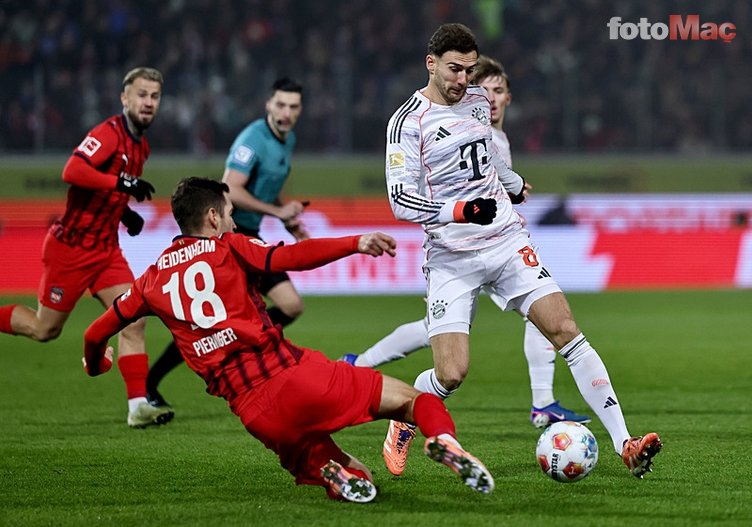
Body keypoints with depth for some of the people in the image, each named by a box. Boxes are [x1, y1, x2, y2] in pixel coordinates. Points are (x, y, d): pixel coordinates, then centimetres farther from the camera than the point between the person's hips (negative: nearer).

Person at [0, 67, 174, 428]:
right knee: (45, 329, 4)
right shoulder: (108, 134, -18)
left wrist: (125, 212, 7)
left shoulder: (141, 145, 10)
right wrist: (123, 183, -34)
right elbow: (72, 171, -33)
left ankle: (138, 406, -7)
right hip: (71, 247, -8)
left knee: (133, 320, -6)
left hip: (106, 248, 8)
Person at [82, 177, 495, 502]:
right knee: (412, 398, 2)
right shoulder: (228, 248, 7)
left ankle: (329, 470, -16)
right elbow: (290, 258, -12)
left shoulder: (154, 278, 19)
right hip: (293, 374, -4)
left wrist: (96, 363, 51)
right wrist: (355, 243, -17)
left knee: (357, 482, 19)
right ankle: (443, 439, -32)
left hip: (255, 414, 4)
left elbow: (97, 333, 30)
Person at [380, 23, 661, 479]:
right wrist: (460, 210, -29)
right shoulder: (408, 122, -9)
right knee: (451, 375, -14)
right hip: (452, 258, -5)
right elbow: (400, 199, -16)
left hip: (506, 241, 5)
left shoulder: (478, 101, 9)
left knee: (566, 330, -11)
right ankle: (403, 425, 21)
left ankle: (625, 445, -13)